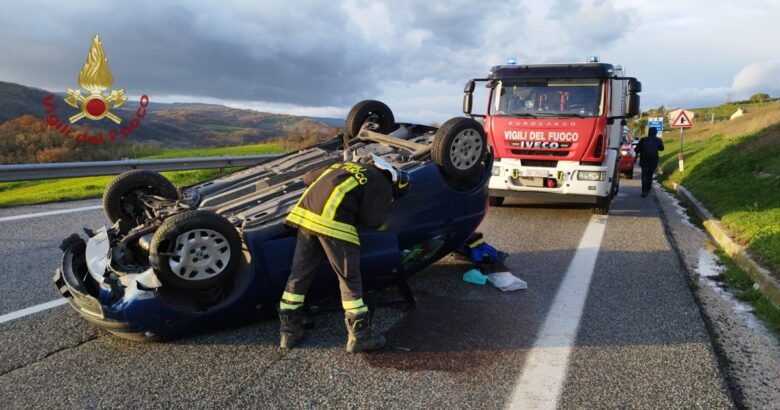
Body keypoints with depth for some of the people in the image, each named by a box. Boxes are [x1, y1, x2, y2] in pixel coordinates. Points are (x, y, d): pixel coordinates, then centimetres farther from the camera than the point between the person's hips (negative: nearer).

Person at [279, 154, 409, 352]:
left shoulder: (347, 165, 30)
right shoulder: (383, 185, 11)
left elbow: (308, 177, 32)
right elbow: (373, 220, -2)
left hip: (304, 213, 7)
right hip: (333, 221, -6)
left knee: (299, 274, 15)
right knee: (350, 280, 5)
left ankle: (289, 330, 23)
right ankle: (360, 335, 11)